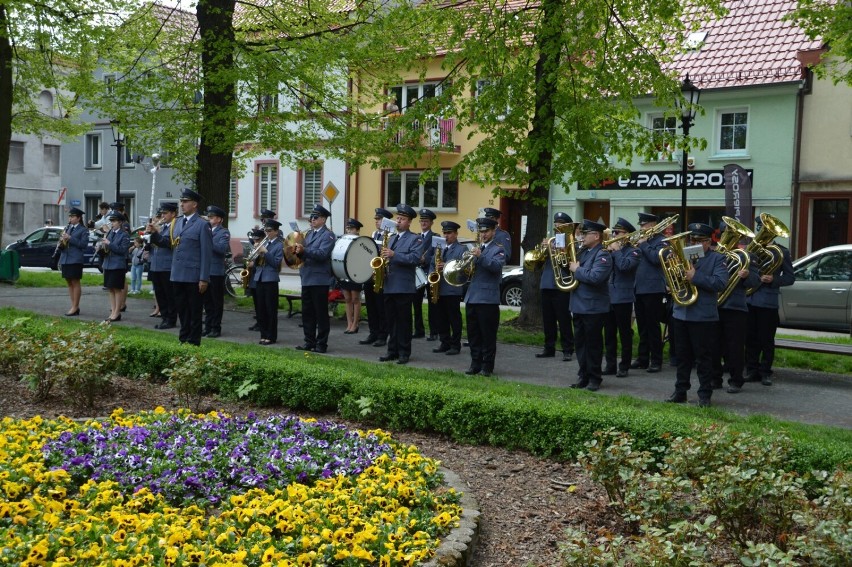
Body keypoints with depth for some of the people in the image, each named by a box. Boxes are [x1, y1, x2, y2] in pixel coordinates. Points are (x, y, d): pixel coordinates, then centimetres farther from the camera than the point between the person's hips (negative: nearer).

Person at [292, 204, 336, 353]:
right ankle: (309, 342, 19)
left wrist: (304, 250, -28)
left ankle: (321, 344, 5)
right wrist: (298, 251, -5)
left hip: (320, 279, -8)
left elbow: (322, 254, -20)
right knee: (307, 313, 11)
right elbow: (304, 253, 17)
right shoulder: (309, 233, 17)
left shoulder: (328, 235, -7)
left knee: (321, 313, -1)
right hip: (307, 278, 8)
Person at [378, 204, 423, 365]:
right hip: (388, 286, 6)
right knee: (391, 320, 9)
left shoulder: (415, 239, -1)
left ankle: (404, 353, 5)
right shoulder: (391, 238, 20)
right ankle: (392, 351, 16)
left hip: (404, 287, -6)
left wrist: (394, 255, -24)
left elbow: (415, 258, -16)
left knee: (404, 321, -1)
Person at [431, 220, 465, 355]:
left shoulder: (461, 249, -2)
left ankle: (455, 345, 6)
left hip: (453, 289, -6)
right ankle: (445, 343, 19)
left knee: (454, 318, -1)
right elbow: (433, 262, 20)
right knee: (440, 318, 9)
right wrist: (436, 268, -1)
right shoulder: (440, 248, 18)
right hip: (439, 289, 6)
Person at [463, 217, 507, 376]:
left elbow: (497, 266, -20)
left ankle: (487, 366, 4)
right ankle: (476, 363, 18)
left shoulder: (498, 249, -1)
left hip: (488, 298, -6)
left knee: (488, 334, -2)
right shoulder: (476, 248, 19)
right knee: (473, 333, 10)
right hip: (471, 297, 7)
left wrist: (480, 256, -30)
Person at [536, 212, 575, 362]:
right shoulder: (549, 241, 16)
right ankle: (549, 348, 19)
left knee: (564, 320, -3)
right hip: (546, 285, 6)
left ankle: (567, 350, 2)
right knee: (548, 320, 10)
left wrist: (555, 253, -22)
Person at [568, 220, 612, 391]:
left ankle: (594, 378, 9)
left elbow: (595, 277, -26)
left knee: (593, 343, 1)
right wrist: (571, 265, 2)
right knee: (580, 342, 12)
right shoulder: (583, 252, 13)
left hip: (594, 308, -8)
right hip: (579, 305, 8)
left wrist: (577, 269, -16)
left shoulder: (602, 255, -13)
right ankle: (583, 376, 20)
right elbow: (570, 265, 21)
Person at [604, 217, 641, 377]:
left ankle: (624, 367, 9)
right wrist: (607, 252, -6)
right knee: (609, 334, 10)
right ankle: (611, 365, 18)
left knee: (625, 334, 2)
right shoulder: (612, 249, 12)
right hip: (608, 297, 6)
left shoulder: (633, 252, -5)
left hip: (623, 298, -6)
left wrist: (616, 250, -13)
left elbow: (625, 265, -24)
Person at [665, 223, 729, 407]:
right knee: (682, 356, 12)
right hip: (680, 314, 5)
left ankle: (705, 395, 9)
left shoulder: (717, 259, -2)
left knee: (703, 357, 1)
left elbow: (720, 283, -16)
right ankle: (680, 391, 20)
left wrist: (695, 277, -24)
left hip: (704, 316, -5)